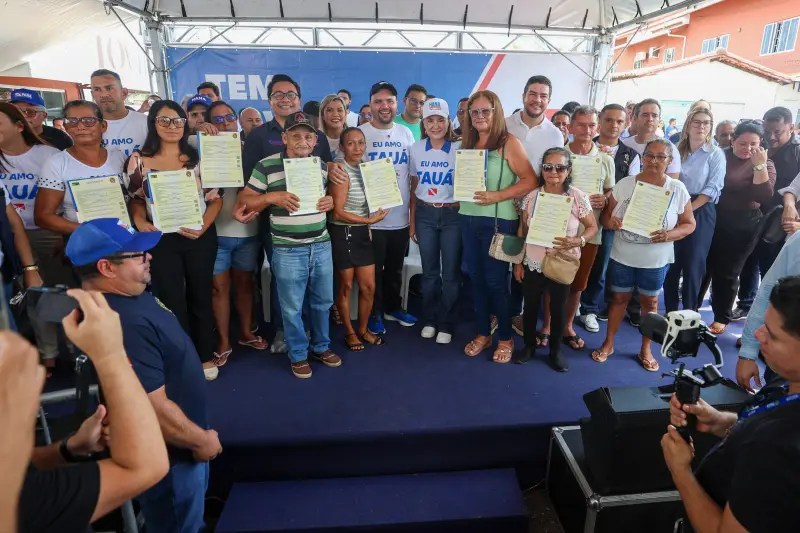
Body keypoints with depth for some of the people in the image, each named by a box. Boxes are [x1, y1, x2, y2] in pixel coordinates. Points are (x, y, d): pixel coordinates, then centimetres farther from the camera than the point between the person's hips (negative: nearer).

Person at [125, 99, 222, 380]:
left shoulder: (197, 157, 2)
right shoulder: (139, 159, 1)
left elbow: (216, 198, 1)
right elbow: (135, 199, 7)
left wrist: (204, 225, -14)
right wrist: (140, 221, -14)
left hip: (200, 237, 1)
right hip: (162, 239, 0)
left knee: (200, 296, 11)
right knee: (172, 300, 7)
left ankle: (205, 356, 25)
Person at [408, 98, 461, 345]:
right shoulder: (416, 149, 2)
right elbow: (414, 187, 8)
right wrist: (412, 221, 8)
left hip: (452, 215, -2)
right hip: (425, 214, 3)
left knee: (450, 272, 3)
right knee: (429, 271, 12)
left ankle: (446, 325, 19)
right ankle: (429, 320, 27)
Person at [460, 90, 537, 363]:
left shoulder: (509, 143, -7)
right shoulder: (467, 144, 12)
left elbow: (531, 180, -13)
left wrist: (498, 196, -20)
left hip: (498, 221, -6)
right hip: (468, 219, 6)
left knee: (495, 281, 2)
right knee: (476, 279, 12)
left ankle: (505, 338, 20)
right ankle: (483, 333, 27)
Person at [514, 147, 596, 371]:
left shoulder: (578, 197, -10)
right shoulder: (531, 197, -4)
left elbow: (593, 227, -1)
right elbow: (522, 232, 3)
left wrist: (577, 241, -22)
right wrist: (518, 262, 4)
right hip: (532, 264, 2)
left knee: (558, 309, 12)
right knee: (530, 307, 14)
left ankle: (556, 350, 33)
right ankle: (529, 344, 37)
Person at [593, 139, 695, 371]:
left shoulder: (678, 189, -7)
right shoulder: (624, 184, -6)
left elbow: (689, 223, -2)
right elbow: (605, 216, 0)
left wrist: (669, 235, -22)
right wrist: (610, 222, -24)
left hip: (656, 260, 0)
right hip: (622, 256, 0)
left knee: (650, 302, 13)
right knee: (619, 298, 12)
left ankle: (645, 350, 30)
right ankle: (608, 343, 28)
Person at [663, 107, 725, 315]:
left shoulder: (715, 154, -1)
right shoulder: (677, 150, 9)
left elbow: (712, 189, -9)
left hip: (700, 213, -3)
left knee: (693, 265, -2)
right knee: (671, 262, 5)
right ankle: (670, 311, 18)